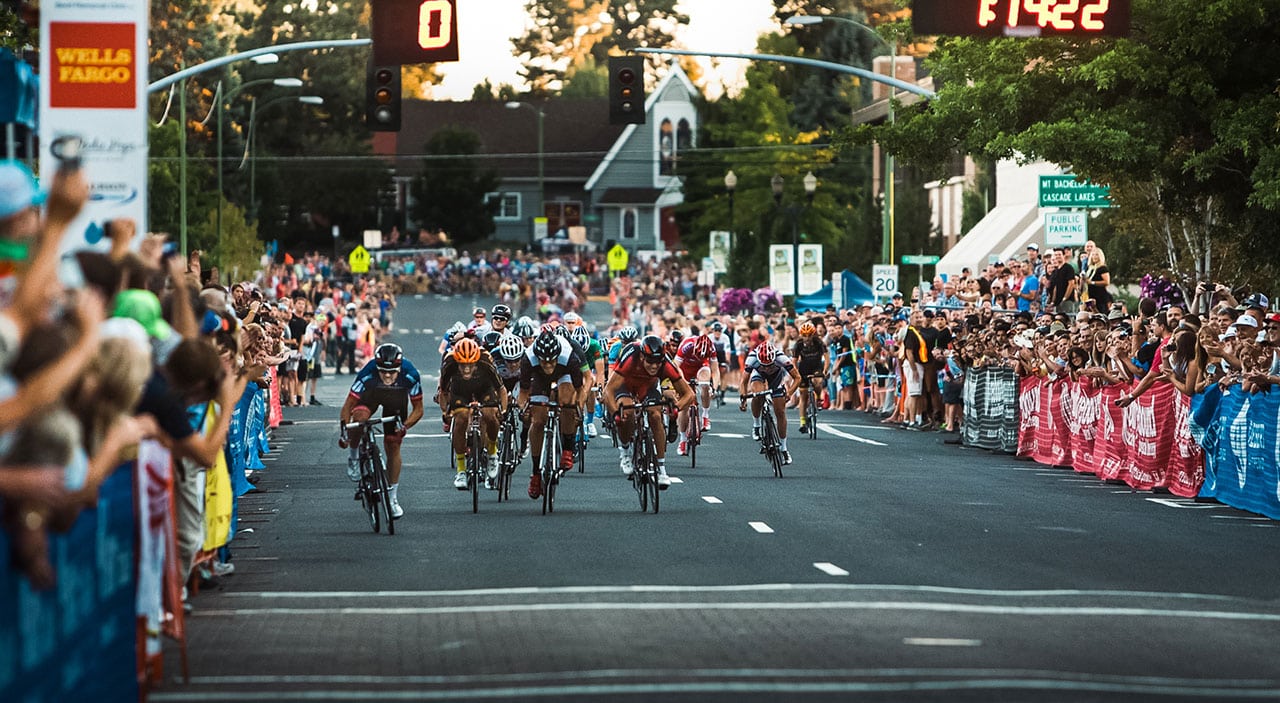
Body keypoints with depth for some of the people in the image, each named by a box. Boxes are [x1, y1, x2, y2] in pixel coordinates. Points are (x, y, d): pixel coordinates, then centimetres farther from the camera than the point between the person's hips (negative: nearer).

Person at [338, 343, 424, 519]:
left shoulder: (410, 376, -36)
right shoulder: (367, 375, -39)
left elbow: (418, 409, -23)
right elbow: (347, 406, -31)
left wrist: (405, 426, -39)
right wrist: (344, 430, -44)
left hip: (396, 400, 1)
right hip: (371, 394, -1)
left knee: (393, 446, -2)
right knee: (359, 417, -33)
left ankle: (393, 498, 13)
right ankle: (354, 458, -6)